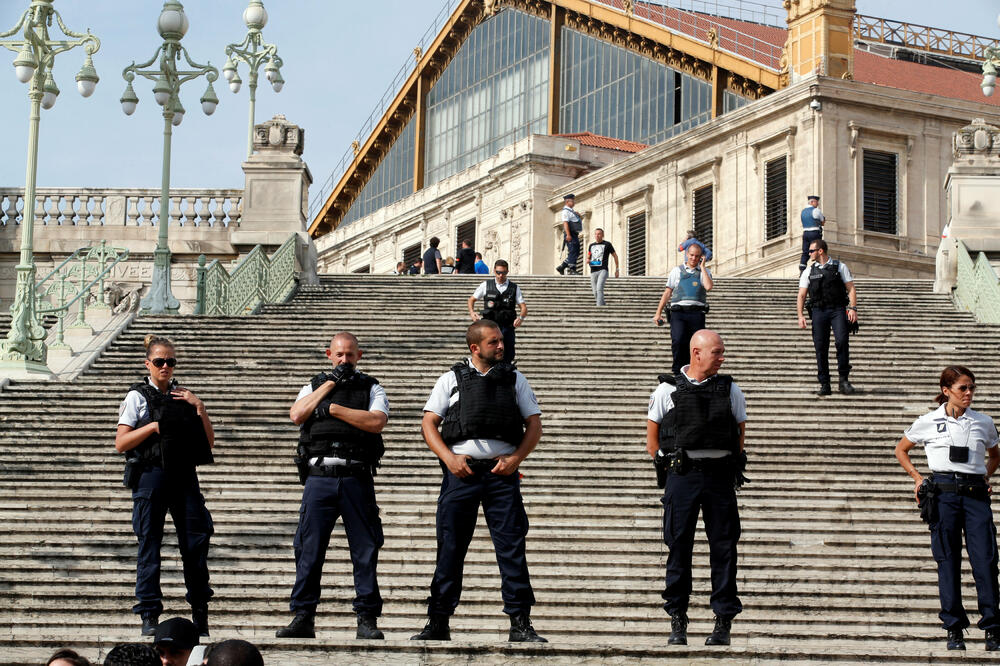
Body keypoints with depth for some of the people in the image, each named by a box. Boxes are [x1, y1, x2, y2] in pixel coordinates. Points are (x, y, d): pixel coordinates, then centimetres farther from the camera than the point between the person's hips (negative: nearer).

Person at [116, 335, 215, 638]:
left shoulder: (183, 396, 14)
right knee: (149, 544, -2)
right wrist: (155, 426, -11)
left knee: (196, 539, -1)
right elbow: (121, 443, -4)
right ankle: (149, 616, 3)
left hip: (184, 475, 3)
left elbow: (209, 442, 10)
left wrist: (199, 407, -1)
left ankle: (200, 612, 9)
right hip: (151, 474, -3)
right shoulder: (138, 396, 4)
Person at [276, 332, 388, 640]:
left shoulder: (371, 388, 11)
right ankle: (303, 617, 4)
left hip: (357, 479, -1)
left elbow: (377, 421, -7)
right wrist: (330, 384, -1)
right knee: (309, 549, -1)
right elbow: (297, 415, -1)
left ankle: (367, 619, 4)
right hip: (319, 477, 1)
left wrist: (334, 409, -7)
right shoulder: (315, 386, 18)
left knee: (365, 551, -1)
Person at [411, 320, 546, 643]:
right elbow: (429, 424, 8)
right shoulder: (452, 379, 11)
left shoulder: (514, 378, 15)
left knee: (512, 547, -4)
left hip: (502, 471, 1)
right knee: (450, 549, 1)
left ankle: (520, 625, -1)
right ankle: (438, 624, 8)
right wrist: (449, 458, -8)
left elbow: (534, 425, 13)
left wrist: (516, 458, -3)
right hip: (461, 470, -1)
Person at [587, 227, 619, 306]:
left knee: (599, 288, -24)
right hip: (593, 271, 6)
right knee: (595, 293, 4)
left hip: (603, 270, -5)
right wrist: (588, 261, -1)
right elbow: (588, 258, 25)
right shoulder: (591, 245, 17)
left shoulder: (607, 244, 4)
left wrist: (617, 269, 10)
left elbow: (615, 256, 11)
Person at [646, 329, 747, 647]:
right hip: (681, 476, -1)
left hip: (720, 476, 1)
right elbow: (652, 438, 9)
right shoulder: (669, 389, 2)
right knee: (679, 547, 1)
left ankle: (724, 623, 6)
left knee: (724, 549, 0)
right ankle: (677, 620, 10)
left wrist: (730, 466, 10)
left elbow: (740, 431, 16)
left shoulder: (730, 390, 7)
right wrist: (670, 465, 7)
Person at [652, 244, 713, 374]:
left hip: (697, 314, 1)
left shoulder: (705, 272, 16)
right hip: (678, 312, -1)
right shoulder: (677, 271, 17)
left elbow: (708, 287, -7)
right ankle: (677, 370, -9)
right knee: (678, 341, -20)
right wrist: (658, 313, 14)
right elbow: (667, 292, 18)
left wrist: (702, 266, 1)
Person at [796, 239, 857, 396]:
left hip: (838, 310, -2)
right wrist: (800, 315, -3)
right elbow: (801, 296, 11)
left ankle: (844, 380, -9)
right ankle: (824, 385, 3)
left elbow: (851, 289, 6)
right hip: (818, 311, 2)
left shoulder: (840, 267, 10)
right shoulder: (808, 272, 15)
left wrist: (853, 308, -8)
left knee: (842, 341, -19)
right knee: (821, 347, -2)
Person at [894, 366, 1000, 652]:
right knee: (948, 561, -1)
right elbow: (901, 450, 18)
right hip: (943, 492, -1)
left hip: (976, 492, 1)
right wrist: (917, 478, 7)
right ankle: (954, 630, 6)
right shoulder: (928, 422, 5)